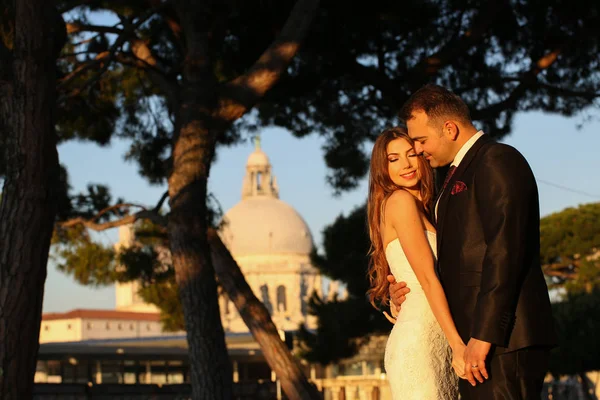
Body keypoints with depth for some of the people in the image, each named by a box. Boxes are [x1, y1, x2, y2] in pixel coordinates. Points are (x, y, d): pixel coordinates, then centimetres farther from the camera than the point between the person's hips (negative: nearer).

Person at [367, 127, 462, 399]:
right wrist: (458, 345, -17)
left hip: (437, 344, 9)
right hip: (418, 342, -9)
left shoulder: (420, 207, 20)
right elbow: (427, 278, -13)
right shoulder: (400, 200, -5)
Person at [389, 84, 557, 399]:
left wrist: (483, 336, -22)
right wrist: (410, 291, 10)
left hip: (503, 338, -9)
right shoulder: (458, 174, 23)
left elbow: (505, 251, -17)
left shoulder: (498, 161, -7)